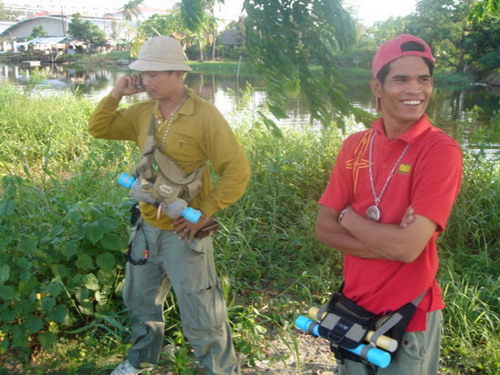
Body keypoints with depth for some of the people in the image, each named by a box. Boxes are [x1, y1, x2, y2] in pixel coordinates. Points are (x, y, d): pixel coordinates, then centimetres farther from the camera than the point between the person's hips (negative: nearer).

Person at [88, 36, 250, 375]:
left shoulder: (204, 116, -18)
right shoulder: (143, 112, 1)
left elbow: (237, 172, -19)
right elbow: (98, 128, 12)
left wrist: (204, 213, -20)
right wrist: (116, 95, -3)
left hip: (183, 234, -7)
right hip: (147, 228, 7)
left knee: (203, 321, 4)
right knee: (140, 301, 27)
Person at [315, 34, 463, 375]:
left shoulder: (441, 151, -18)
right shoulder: (354, 146, -2)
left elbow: (409, 247, -25)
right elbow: (324, 229, -4)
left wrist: (348, 217, -10)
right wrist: (388, 246, -19)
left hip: (409, 317, -5)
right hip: (354, 307, 5)